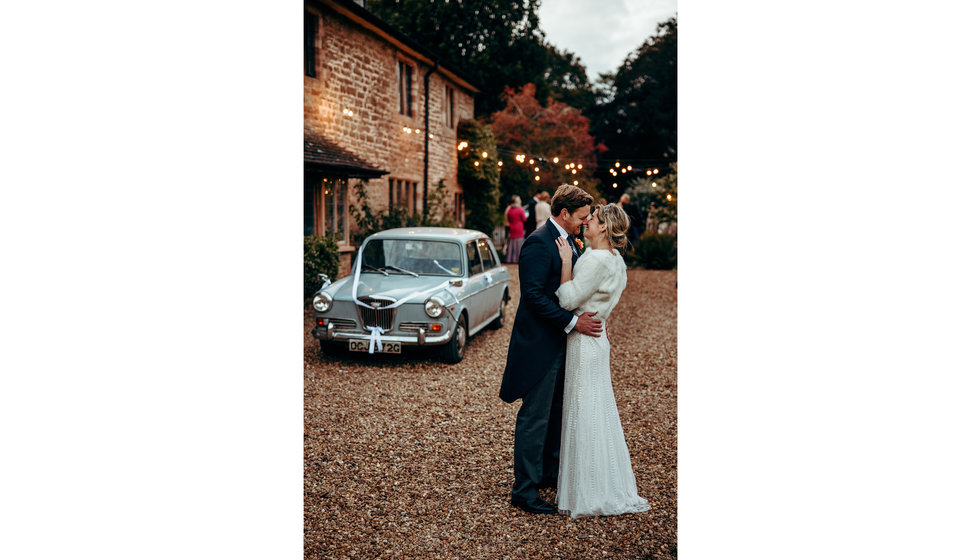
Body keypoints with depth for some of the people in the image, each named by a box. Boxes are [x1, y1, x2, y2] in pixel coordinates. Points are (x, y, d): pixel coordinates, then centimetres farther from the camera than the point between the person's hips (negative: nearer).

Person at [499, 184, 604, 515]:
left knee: (556, 413, 20)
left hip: (560, 343, 10)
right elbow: (533, 295, -24)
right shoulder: (539, 242, -19)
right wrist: (572, 322, -23)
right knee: (535, 418, -3)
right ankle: (524, 490, 6)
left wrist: (587, 318, 7)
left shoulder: (566, 240, 11)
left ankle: (549, 473, 35)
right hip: (540, 344, -10)